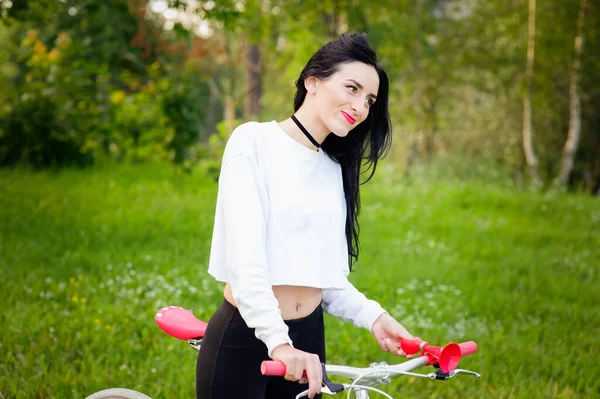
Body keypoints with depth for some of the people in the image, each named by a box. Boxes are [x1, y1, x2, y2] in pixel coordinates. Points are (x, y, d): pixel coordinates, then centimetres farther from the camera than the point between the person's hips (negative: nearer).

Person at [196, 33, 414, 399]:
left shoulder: (334, 169, 10)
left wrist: (372, 315, -11)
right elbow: (245, 255, -19)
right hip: (243, 339, -5)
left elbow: (326, 273, 6)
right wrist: (276, 341, -29)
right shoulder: (254, 141, -8)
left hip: (308, 340, 5)